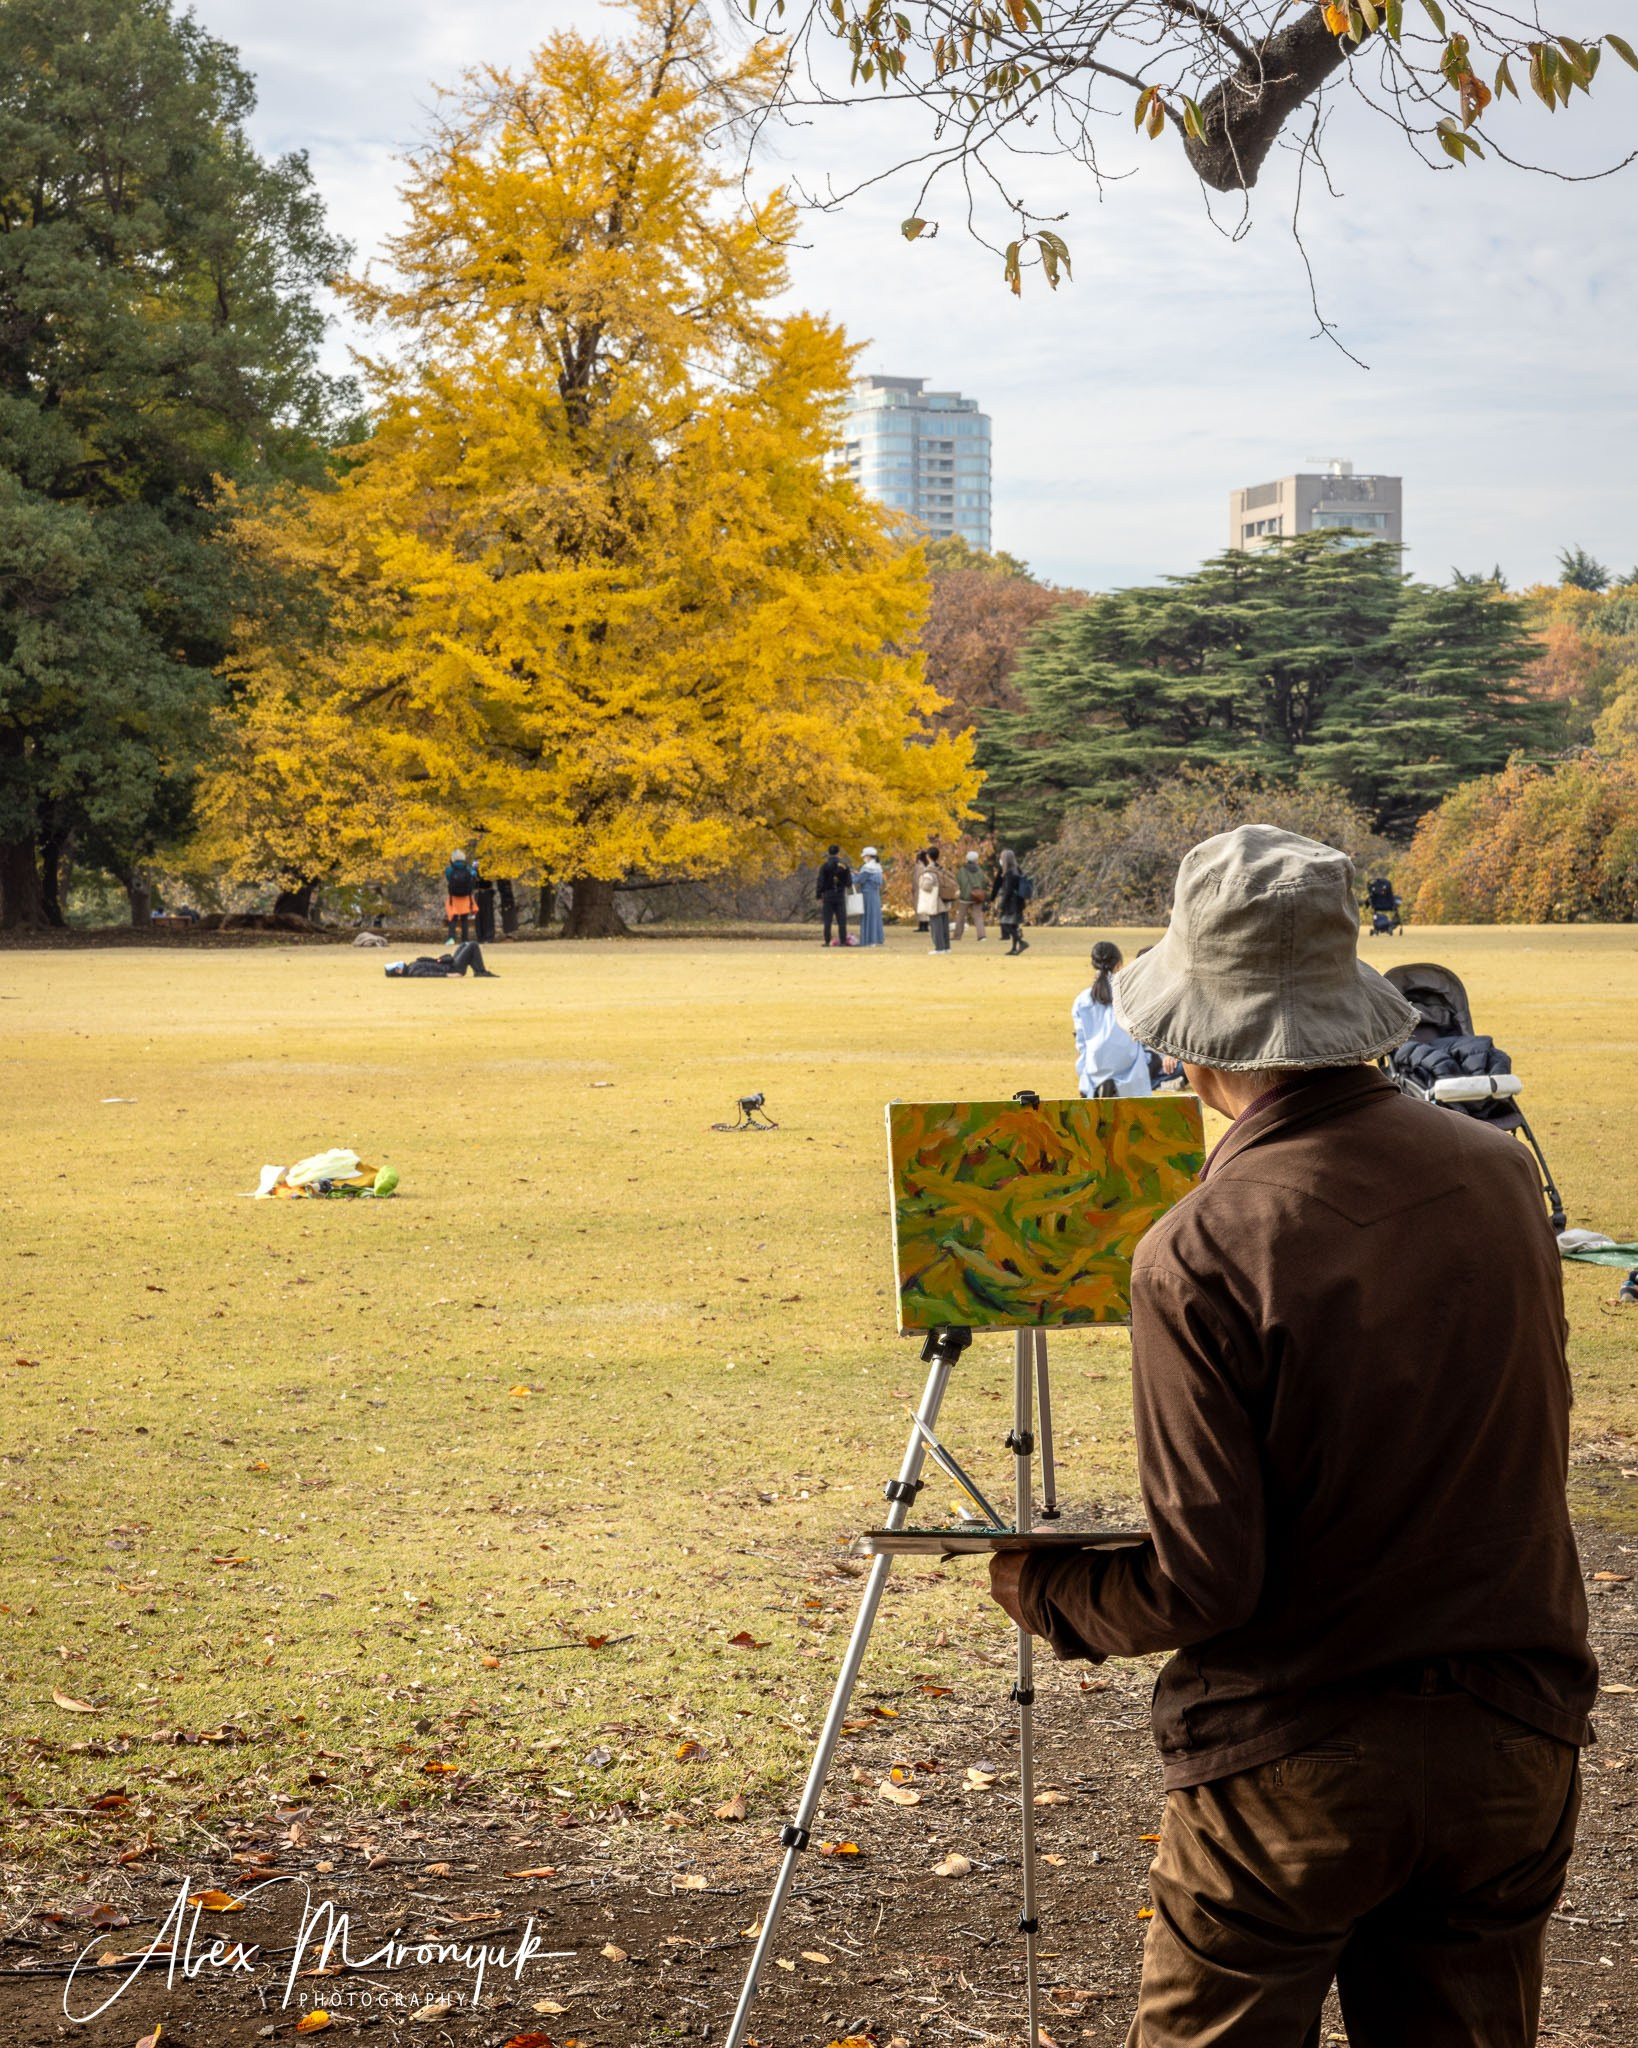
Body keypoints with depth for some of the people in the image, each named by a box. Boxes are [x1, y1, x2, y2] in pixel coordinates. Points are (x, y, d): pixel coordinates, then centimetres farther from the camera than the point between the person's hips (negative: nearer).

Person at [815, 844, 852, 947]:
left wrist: (819, 897, -1)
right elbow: (849, 882, 0)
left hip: (828, 896, -1)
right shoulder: (844, 865, 0)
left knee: (827, 920, 2)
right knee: (842, 920, 5)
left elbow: (820, 883, -7)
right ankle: (842, 940, 1)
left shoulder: (824, 866, -5)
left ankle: (827, 941, -1)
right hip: (840, 895, 1)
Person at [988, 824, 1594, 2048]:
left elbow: (1203, 1586, -17)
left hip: (1293, 1768, -5)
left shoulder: (1205, 1252, -20)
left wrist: (1044, 1593, 1)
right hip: (1514, 1746, 5)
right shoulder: (1498, 1172, -2)